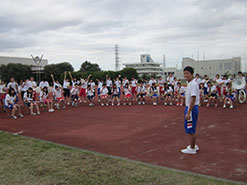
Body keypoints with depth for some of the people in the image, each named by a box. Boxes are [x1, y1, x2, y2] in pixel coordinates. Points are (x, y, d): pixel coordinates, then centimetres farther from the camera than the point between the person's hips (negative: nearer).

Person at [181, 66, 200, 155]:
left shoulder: (193, 84, -18)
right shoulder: (190, 84, 13)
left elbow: (193, 99, -23)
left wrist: (188, 112, -25)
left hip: (191, 108, -10)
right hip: (189, 107, 10)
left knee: (191, 130, -1)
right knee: (190, 129, 19)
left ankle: (192, 149, 10)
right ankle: (193, 146, 32)